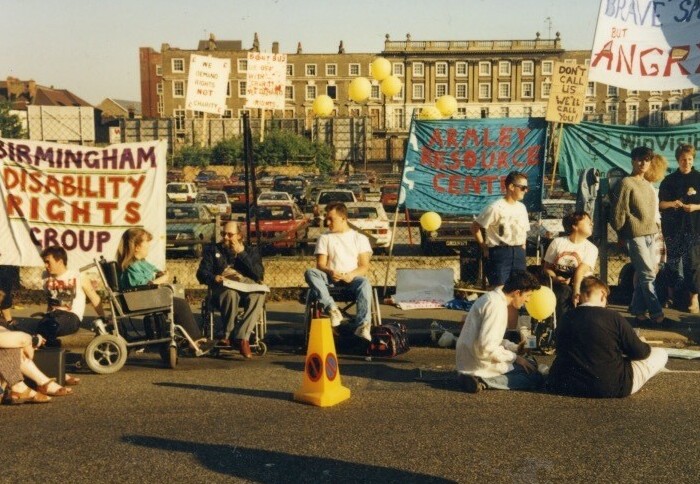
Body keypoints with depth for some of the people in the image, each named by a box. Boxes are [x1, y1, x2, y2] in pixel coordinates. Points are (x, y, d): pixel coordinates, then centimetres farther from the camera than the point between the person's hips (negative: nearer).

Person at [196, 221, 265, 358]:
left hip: (247, 289, 1)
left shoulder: (251, 251, 18)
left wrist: (241, 253, -3)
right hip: (222, 289, -1)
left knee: (259, 295, -35)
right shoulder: (213, 249, 19)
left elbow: (259, 274, 0)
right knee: (230, 294, -39)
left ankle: (242, 337, -37)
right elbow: (202, 273, 8)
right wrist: (214, 278, -16)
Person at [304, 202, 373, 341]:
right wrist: (330, 272, -18)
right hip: (331, 278, 2)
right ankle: (331, 308, -41)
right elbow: (320, 264, 6)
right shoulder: (324, 238, 17)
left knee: (364, 283, -36)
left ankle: (362, 326, -44)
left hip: (352, 278, -2)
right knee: (310, 273, -28)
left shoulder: (360, 238, 13)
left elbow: (364, 266, 4)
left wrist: (351, 275, -18)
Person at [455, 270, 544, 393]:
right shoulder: (497, 305, -20)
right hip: (479, 365, -10)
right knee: (535, 378, -4)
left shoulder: (492, 297, 11)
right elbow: (486, 347, -24)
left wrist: (515, 347, 11)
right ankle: (483, 381, -11)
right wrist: (514, 357, -12)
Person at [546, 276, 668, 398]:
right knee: (661, 354, 11)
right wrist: (646, 347, 19)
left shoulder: (565, 319, 0)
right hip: (612, 388, -4)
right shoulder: (613, 317, -13)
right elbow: (639, 352, -4)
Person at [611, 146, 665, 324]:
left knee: (643, 274, 9)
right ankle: (656, 313, -2)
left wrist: (654, 228, 14)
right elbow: (619, 211, -9)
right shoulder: (627, 183, -8)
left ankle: (638, 311, 17)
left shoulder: (647, 184, 16)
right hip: (636, 235, -7)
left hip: (650, 234, 7)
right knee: (648, 275, -7)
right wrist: (622, 232, -4)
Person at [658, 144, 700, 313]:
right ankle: (673, 294, 19)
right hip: (672, 228, 2)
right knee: (672, 262, 7)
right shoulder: (669, 180, 8)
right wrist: (672, 203, -12)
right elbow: (660, 204, 7)